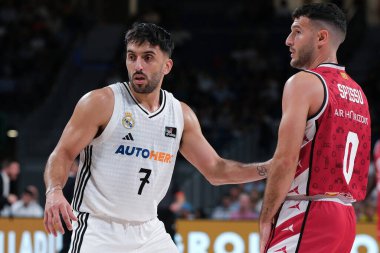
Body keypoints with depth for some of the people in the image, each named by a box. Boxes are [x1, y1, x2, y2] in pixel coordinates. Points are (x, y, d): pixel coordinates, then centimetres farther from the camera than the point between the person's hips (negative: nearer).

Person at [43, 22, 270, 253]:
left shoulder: (181, 114, 7)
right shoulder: (102, 102, -9)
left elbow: (215, 170, 13)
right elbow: (63, 154, -9)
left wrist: (268, 168, 2)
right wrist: (54, 192, -29)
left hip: (149, 232, 5)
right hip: (99, 231, -5)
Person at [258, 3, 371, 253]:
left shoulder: (304, 82, -9)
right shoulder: (357, 92, 16)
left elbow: (286, 160, -16)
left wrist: (266, 218, -10)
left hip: (307, 216, -9)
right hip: (345, 215, 9)